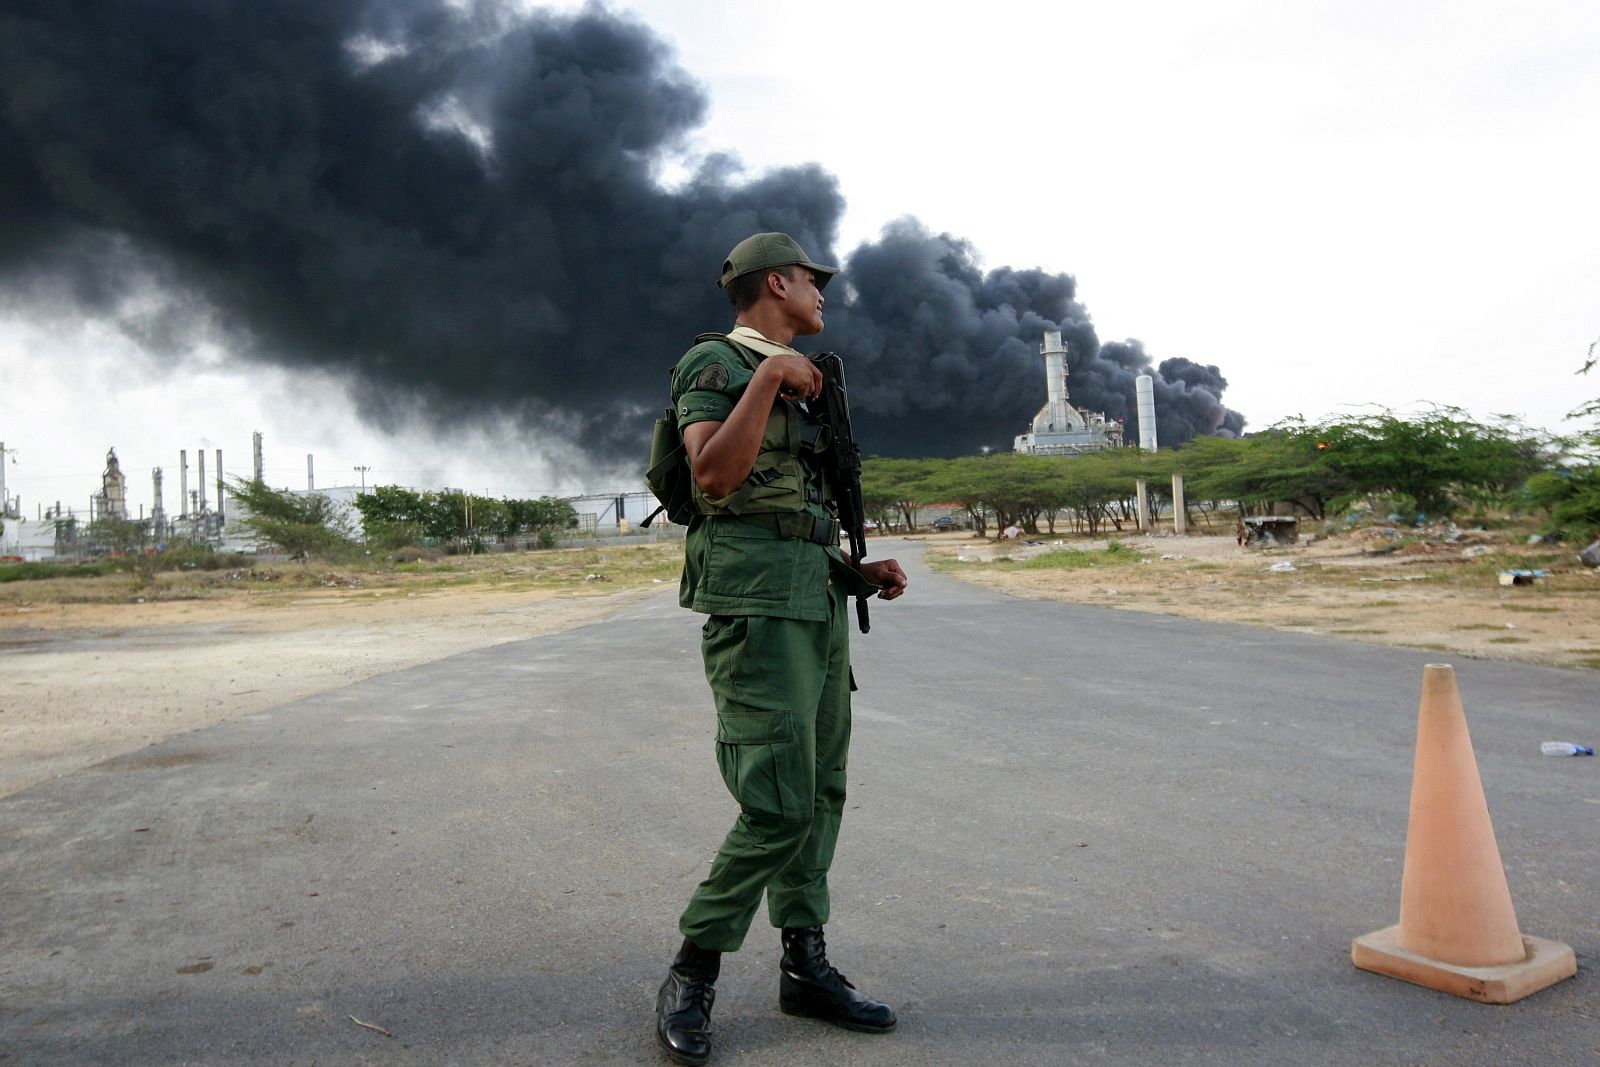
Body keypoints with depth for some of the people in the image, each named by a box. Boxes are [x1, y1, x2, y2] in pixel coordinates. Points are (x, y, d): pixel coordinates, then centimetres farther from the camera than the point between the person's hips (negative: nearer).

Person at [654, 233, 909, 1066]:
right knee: (780, 805, -12)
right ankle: (691, 976, 4)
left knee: (821, 791, 9)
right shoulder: (715, 363, -3)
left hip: (818, 599, 9)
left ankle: (804, 964, 20)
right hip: (755, 600, -9)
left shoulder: (798, 381, 22)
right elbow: (713, 476, -20)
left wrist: (859, 571, 13)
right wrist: (768, 376, -19)